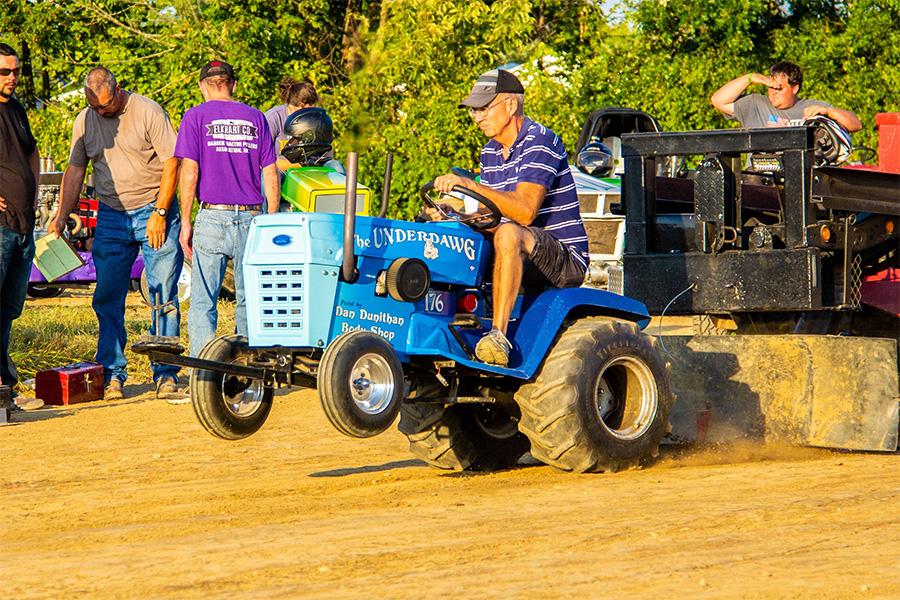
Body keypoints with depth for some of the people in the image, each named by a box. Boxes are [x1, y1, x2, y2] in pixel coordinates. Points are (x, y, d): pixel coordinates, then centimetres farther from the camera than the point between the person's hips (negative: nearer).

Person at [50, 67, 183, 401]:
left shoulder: (148, 112, -8)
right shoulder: (85, 121, 6)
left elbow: (172, 163, -8)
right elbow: (74, 170, 13)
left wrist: (159, 213, -11)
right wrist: (61, 217, 5)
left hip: (154, 213, -4)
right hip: (111, 217, 4)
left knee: (164, 297, -5)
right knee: (107, 298, 0)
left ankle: (165, 374, 0)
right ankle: (111, 374, 6)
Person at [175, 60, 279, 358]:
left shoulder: (195, 117, 2)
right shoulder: (256, 118, 10)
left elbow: (189, 172, -5)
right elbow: (271, 176, 8)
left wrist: (185, 222, 0)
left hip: (213, 216, -3)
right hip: (252, 217, 3)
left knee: (203, 302, 0)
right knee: (249, 300, 9)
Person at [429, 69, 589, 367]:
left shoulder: (540, 142, -15)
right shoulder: (490, 152, 13)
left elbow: (525, 211, -26)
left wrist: (470, 185, -30)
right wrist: (451, 212, -6)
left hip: (566, 259, -9)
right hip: (520, 255, 9)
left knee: (509, 234, -37)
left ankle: (498, 333, -42)